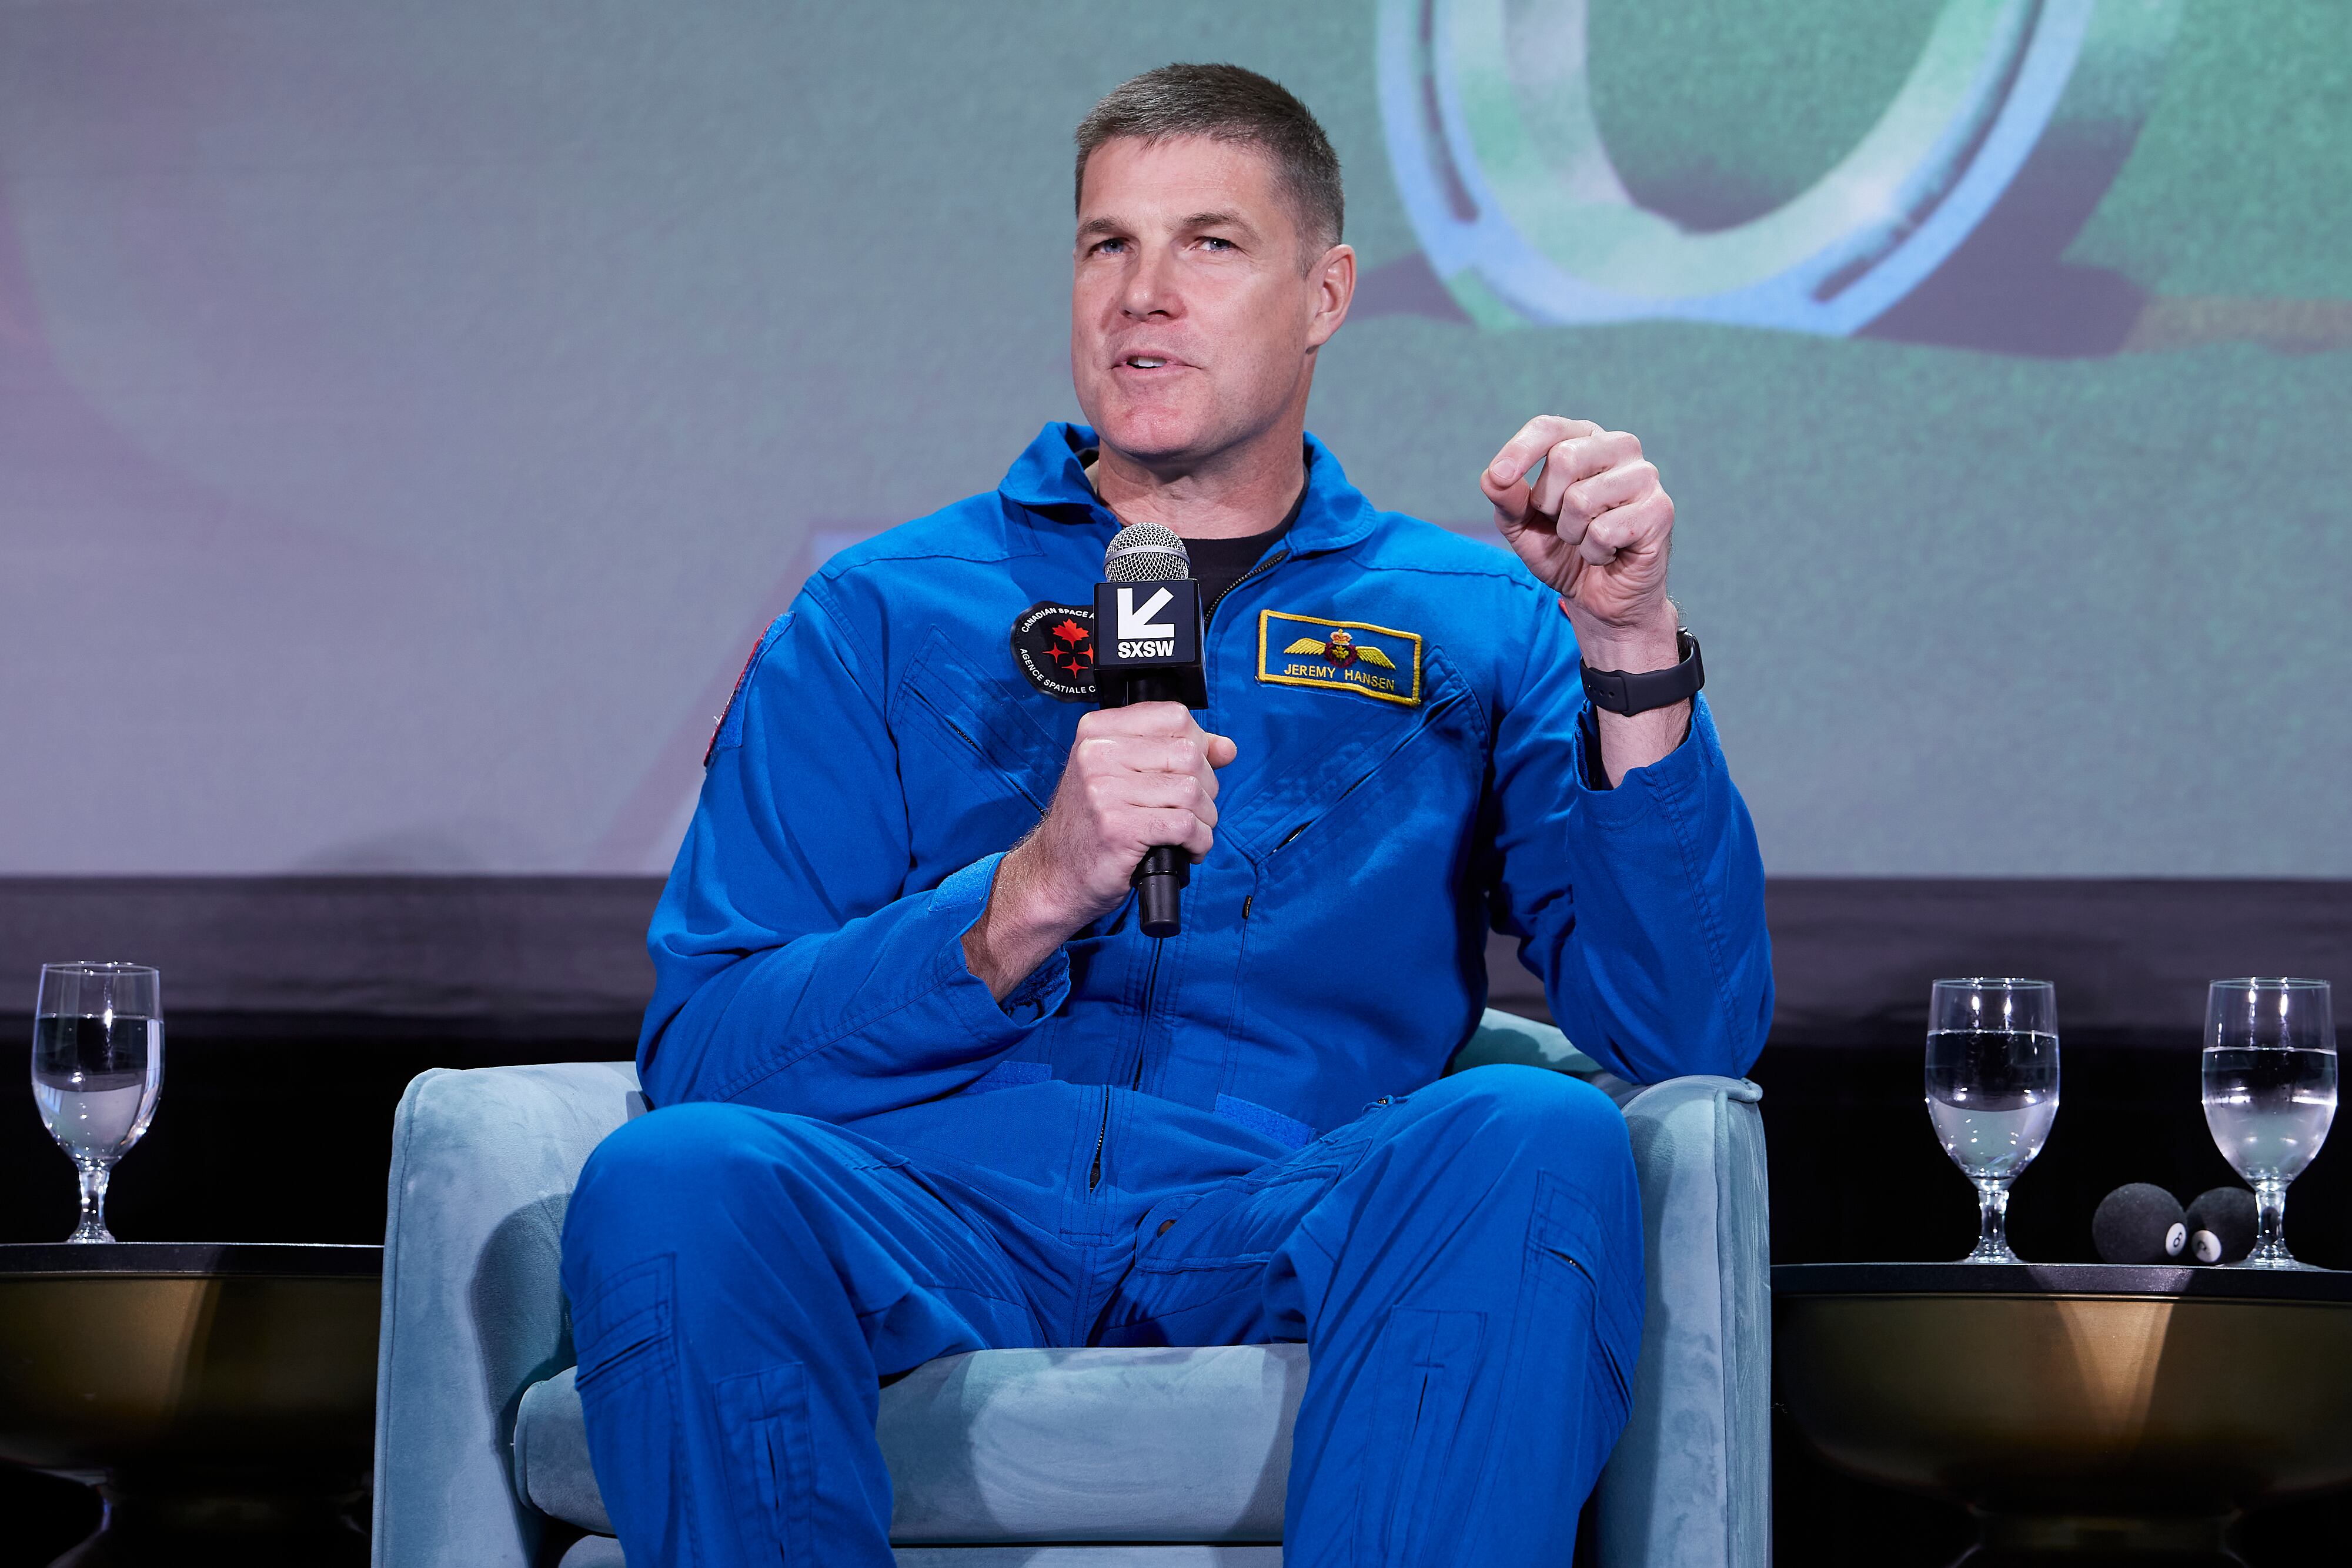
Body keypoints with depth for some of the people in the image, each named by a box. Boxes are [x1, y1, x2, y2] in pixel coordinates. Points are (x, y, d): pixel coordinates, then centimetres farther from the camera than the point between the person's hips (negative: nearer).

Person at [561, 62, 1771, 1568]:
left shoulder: (1479, 625, 18)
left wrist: (1628, 649, -7)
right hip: (931, 1221, 0)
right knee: (676, 1178, -33)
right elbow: (703, 1056, 3)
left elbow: (1691, 1035, 5)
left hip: (1296, 1249, 0)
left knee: (1538, 1142, -32)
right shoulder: (886, 615, 16)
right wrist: (1031, 897, -13)